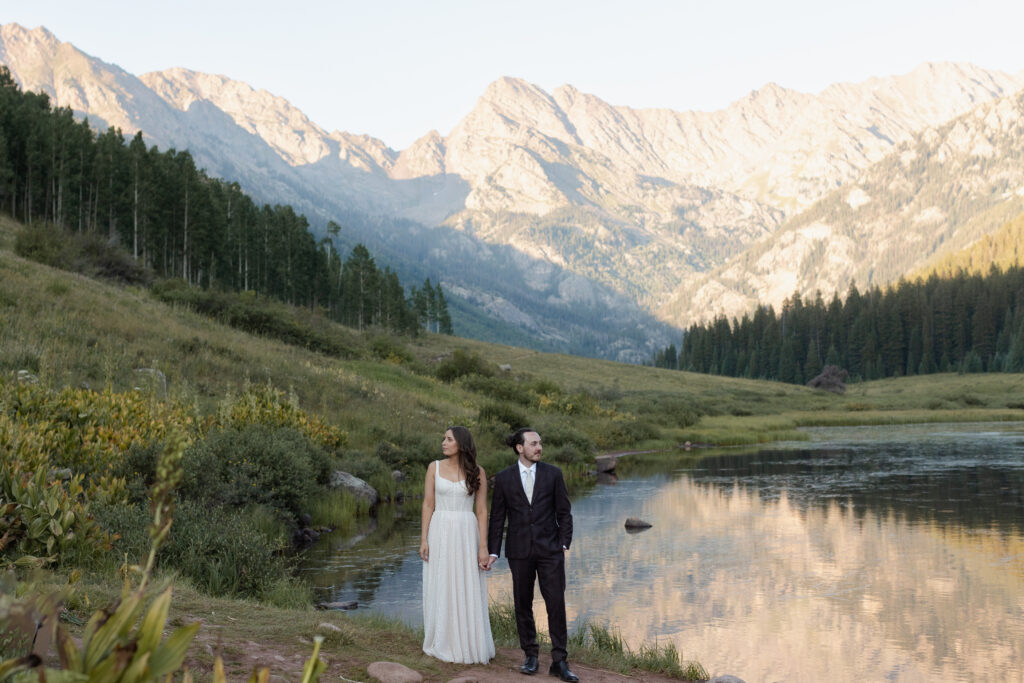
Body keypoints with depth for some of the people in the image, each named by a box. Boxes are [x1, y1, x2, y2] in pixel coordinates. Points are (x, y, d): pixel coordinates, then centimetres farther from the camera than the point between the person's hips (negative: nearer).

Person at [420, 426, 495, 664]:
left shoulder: (477, 472, -1)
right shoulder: (434, 467, 2)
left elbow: (481, 511, -1)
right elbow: (428, 505, 1)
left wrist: (483, 547, -5)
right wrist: (424, 539, -5)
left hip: (466, 534, -1)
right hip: (440, 533, 1)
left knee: (468, 592, 3)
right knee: (440, 590, 6)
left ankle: (468, 645, 16)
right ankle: (443, 644, 19)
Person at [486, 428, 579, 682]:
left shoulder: (553, 474, 1)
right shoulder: (503, 478, 1)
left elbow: (564, 513, 3)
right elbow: (497, 517, 4)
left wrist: (565, 545, -4)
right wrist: (493, 552, 0)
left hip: (550, 548, 0)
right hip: (519, 550, 1)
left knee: (556, 603, -4)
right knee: (523, 604, 7)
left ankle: (559, 661, 4)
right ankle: (530, 656, 22)